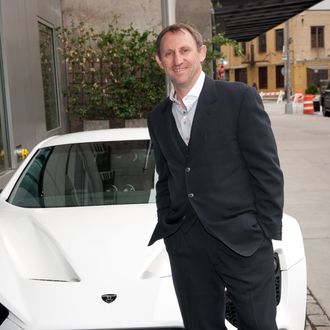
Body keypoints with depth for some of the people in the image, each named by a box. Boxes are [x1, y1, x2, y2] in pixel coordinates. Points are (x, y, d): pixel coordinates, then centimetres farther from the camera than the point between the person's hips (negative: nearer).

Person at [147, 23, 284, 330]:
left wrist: (268, 231, -8)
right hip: (185, 244, 5)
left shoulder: (240, 98, -4)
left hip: (242, 239, -4)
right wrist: (167, 228, 10)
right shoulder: (157, 117, 12)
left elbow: (267, 169, -6)